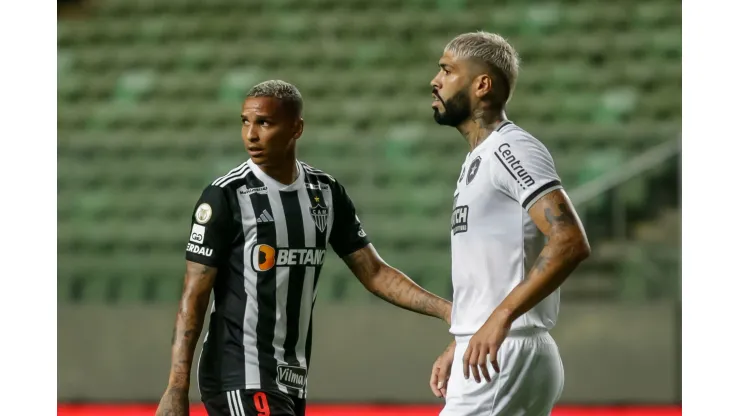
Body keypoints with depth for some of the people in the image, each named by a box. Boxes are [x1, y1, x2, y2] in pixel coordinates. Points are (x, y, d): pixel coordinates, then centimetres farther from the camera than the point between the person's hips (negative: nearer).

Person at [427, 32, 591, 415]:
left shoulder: (510, 149, -12)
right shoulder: (478, 160, 19)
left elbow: (570, 242, -25)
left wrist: (500, 318, -29)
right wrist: (456, 347, 23)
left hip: (504, 357, -10)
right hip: (484, 354, 10)